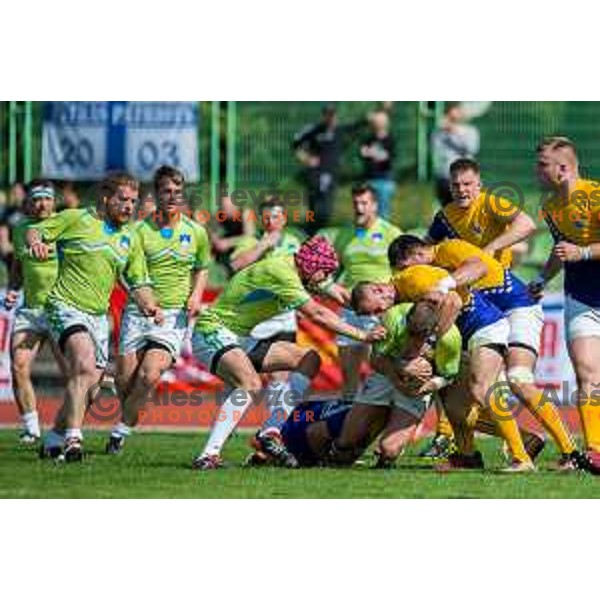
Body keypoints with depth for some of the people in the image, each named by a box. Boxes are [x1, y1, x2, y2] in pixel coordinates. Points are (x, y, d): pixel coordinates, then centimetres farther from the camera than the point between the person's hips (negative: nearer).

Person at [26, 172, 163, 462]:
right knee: (84, 367, -28)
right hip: (66, 305, -7)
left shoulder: (129, 239, 15)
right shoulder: (76, 219, 0)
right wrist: (36, 242, -20)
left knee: (89, 383, 5)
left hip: (99, 315, 7)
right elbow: (34, 231, 3)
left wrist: (150, 306, -2)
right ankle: (72, 439, -33)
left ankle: (54, 440, 24)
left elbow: (138, 283, 18)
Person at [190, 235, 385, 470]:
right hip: (212, 333, -10)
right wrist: (361, 335, -19)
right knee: (250, 384, -36)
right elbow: (317, 314, -23)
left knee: (310, 359, 5)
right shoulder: (280, 271, -22)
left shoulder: (289, 269, 8)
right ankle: (209, 455, -39)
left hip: (240, 338, 10)